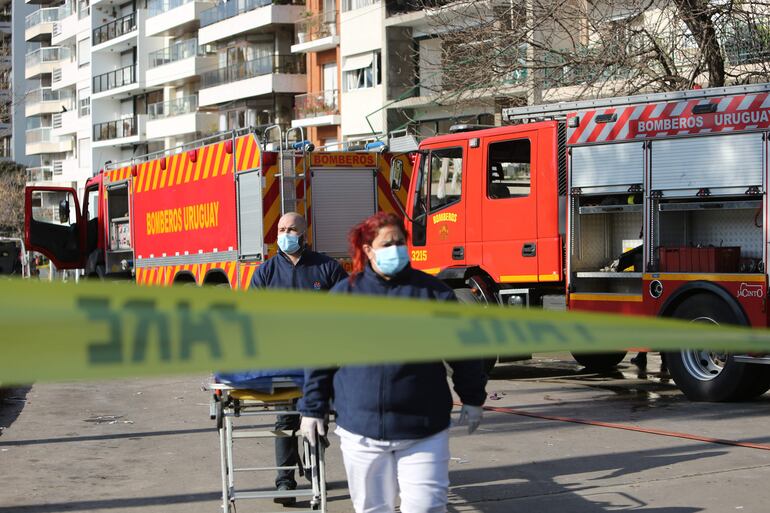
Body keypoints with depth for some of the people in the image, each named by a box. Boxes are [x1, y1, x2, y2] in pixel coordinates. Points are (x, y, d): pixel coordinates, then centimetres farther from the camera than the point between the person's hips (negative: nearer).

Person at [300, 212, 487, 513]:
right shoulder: (344, 294, 3)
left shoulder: (431, 291, 3)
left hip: (424, 431, -1)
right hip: (362, 431, 1)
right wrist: (312, 409, 5)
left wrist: (472, 398, 10)